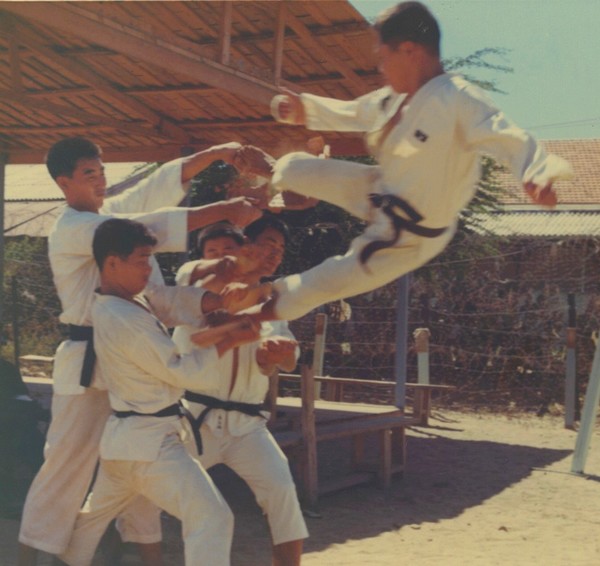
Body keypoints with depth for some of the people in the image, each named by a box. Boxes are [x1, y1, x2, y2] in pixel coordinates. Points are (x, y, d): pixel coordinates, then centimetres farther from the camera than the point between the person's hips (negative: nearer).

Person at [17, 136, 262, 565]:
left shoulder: (114, 210, 10)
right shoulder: (70, 230, -15)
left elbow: (165, 182, 4)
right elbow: (152, 228, -25)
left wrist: (217, 153, -12)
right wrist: (224, 210, -29)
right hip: (90, 364, -8)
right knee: (68, 464, -2)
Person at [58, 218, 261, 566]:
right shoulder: (124, 319, -22)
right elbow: (181, 371, -18)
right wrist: (231, 340, -14)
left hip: (126, 436, 11)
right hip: (151, 442, -11)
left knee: (97, 512, 28)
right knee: (212, 518, -13)